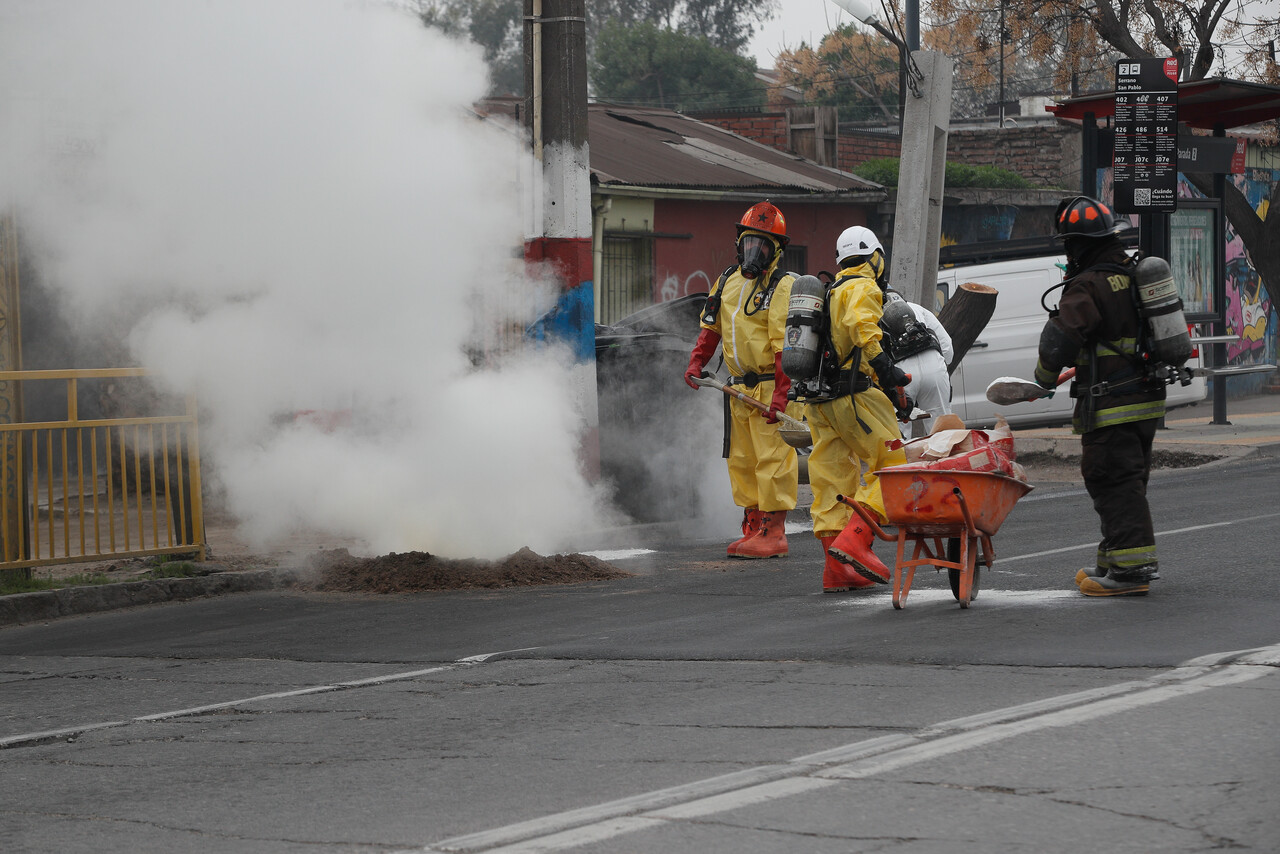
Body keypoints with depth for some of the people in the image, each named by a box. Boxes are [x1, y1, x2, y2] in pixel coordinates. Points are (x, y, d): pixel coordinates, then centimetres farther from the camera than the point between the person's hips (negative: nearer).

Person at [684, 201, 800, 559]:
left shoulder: (782, 287, -9)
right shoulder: (728, 281, 14)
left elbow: (785, 346, -15)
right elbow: (711, 328, 23)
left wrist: (780, 394, -21)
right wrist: (696, 363, 8)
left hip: (771, 386, -8)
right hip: (739, 388, 8)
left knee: (771, 456, -9)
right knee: (741, 459, 9)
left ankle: (774, 532, -7)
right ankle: (753, 528, 16)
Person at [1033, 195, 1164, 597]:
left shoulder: (1089, 288, -17)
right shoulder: (1136, 275, 12)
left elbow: (1059, 341, -21)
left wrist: (1045, 378, 0)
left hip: (1111, 408, -9)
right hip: (1147, 399, 9)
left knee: (1113, 481, -7)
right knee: (1128, 481, 16)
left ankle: (1130, 567, -11)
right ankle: (1114, 563, 24)